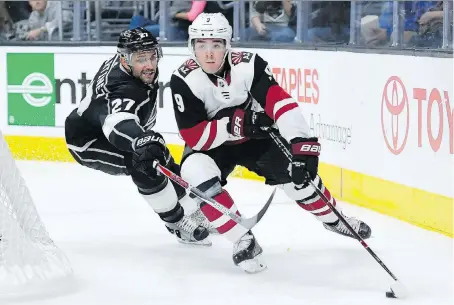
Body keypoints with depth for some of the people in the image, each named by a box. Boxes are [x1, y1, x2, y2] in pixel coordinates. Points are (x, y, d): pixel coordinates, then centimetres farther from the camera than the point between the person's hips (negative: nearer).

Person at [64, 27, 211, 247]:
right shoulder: (123, 89, -41)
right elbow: (119, 125, -62)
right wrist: (143, 142, -81)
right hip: (88, 141, -10)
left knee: (165, 164, 15)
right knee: (144, 165, -27)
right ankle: (178, 224, -12)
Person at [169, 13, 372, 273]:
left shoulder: (248, 65, -25)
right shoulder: (184, 81, -25)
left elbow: (282, 104, -32)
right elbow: (194, 136, -24)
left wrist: (303, 145, -45)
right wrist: (237, 124, -36)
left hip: (256, 137, 1)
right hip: (211, 144, -1)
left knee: (297, 170, -12)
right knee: (196, 171, -30)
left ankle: (333, 219, 19)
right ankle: (243, 241, -19)